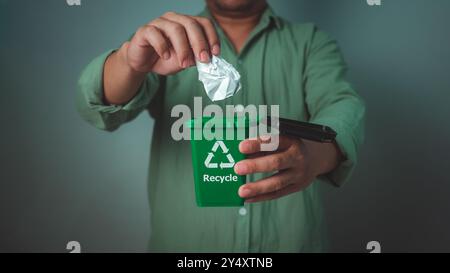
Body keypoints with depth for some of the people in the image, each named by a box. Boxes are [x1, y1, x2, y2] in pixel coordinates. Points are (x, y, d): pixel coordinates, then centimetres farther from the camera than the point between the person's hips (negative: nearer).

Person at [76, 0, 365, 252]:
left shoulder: (312, 43, 0)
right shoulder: (167, 44, 0)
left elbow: (342, 106, -16)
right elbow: (99, 105, -13)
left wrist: (315, 153, -38)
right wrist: (131, 60, -35)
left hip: (290, 240, 1)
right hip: (182, 240, 0)